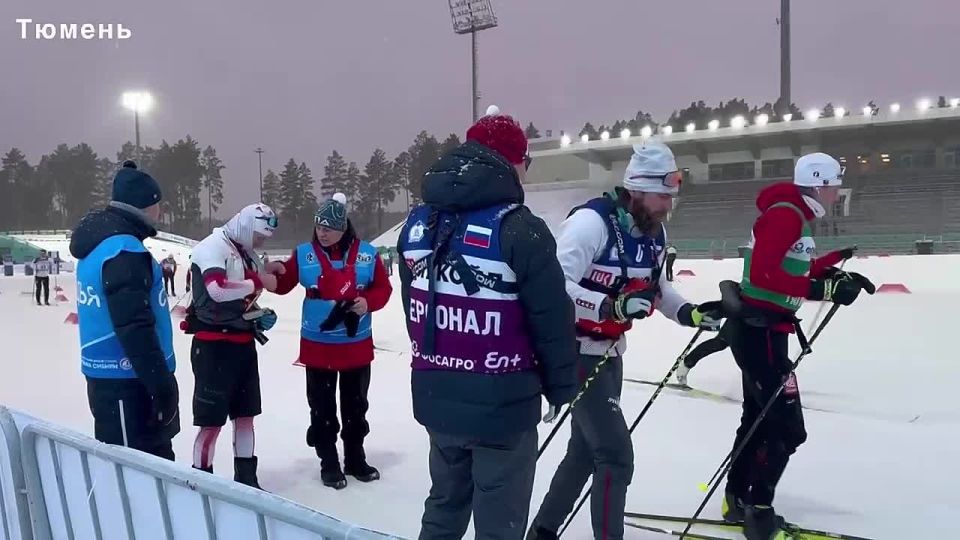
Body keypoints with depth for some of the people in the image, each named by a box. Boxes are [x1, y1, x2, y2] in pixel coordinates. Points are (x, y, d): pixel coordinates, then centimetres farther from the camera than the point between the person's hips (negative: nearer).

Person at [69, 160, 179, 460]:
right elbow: (134, 328, -26)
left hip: (108, 376, 10)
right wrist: (162, 386, -22)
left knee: (154, 457, 21)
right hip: (128, 380, -10)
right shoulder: (124, 251, -20)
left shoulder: (98, 243, 12)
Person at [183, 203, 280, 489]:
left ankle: (246, 478, 29)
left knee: (245, 415, 16)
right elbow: (218, 291, -30)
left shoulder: (249, 256, 14)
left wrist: (262, 315, 3)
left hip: (244, 344, 9)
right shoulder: (211, 248, -13)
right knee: (212, 420, -3)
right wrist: (259, 281, -19)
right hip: (214, 345, -8)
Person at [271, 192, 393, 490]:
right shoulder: (303, 253, -5)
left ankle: (355, 459, 33)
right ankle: (329, 463, 25)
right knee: (322, 408, 9)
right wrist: (277, 272, -23)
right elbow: (284, 285, -2)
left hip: (357, 345, 1)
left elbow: (383, 288, 0)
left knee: (356, 406, 16)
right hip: (317, 346, -1)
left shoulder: (366, 254, -6)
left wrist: (368, 302, -18)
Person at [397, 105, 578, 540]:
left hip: (436, 399, 6)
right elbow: (552, 320, -14)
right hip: (501, 405, -6)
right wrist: (562, 386, 2)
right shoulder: (519, 229, -18)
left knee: (445, 504, 25)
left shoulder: (417, 223, 2)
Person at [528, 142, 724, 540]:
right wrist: (612, 306, -41)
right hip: (577, 351, -9)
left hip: (610, 351, 9)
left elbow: (656, 289, 15)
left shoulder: (655, 232, 4)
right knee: (616, 454, -9)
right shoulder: (591, 222, -22)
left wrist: (690, 313, -1)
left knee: (586, 448, 19)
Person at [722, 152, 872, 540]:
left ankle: (738, 501, 30)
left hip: (762, 328, 11)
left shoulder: (797, 216, 14)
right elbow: (762, 273, -28)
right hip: (758, 329, -11)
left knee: (759, 417, 18)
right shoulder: (785, 214, -17)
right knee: (787, 427, -4)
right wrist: (822, 288, -30)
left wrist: (833, 264, 12)